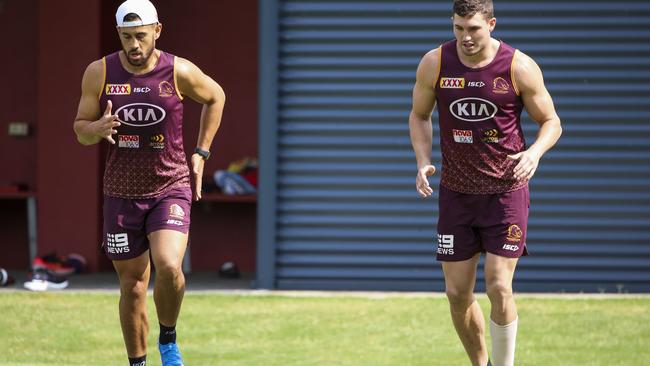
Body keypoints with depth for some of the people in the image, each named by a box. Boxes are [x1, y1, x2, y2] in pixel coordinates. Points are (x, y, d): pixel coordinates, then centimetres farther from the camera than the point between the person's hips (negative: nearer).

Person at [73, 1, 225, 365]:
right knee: (133, 286, 6)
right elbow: (80, 130, 3)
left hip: (171, 188, -2)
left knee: (169, 267, -24)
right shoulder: (100, 73, -5)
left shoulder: (179, 72, -8)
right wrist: (99, 128, -21)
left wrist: (201, 153, 8)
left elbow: (216, 97, 12)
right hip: (121, 194, 2)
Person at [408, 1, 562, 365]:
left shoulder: (520, 67, -11)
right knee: (458, 293, 4)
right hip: (456, 194, 3)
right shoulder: (435, 64, -5)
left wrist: (535, 152, -21)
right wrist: (423, 162, -6)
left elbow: (551, 122, 0)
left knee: (499, 287, -12)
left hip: (507, 191, -3)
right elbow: (419, 116, 11)